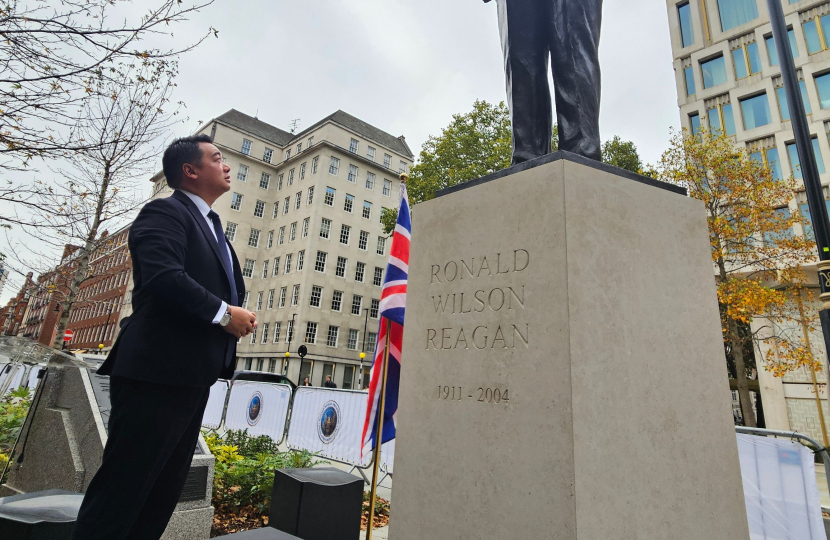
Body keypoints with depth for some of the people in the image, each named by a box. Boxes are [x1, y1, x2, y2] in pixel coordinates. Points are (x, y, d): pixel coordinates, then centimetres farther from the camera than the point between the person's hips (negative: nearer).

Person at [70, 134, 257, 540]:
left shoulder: (211, 226, 23)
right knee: (122, 489, 0)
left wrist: (237, 316, 6)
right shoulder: (165, 212, -6)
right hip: (158, 372, -9)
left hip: (191, 377, 10)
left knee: (164, 492, 16)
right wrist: (223, 314, -17)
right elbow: (164, 276, -24)